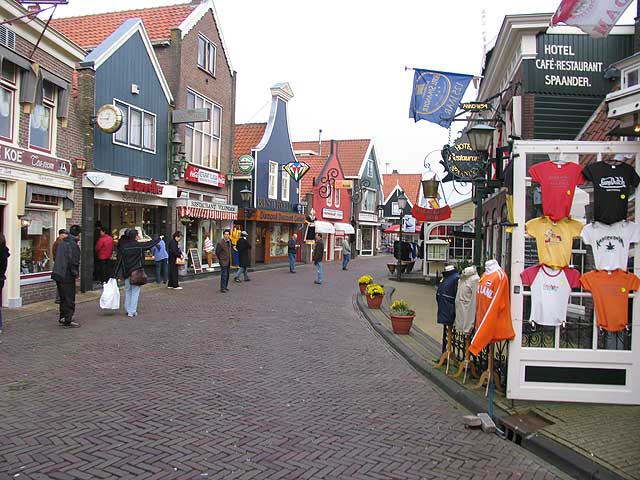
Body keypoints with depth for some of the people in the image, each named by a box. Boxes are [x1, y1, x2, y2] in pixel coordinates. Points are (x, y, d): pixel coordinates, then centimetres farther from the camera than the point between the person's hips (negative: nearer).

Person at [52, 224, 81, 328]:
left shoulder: (63, 242, 11)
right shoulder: (72, 244, -17)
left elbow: (56, 257, 19)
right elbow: (72, 260, -22)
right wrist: (76, 273, -12)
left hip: (58, 274, 9)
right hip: (67, 276, -9)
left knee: (63, 298, 19)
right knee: (69, 299, -1)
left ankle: (62, 318, 28)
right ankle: (68, 322, 2)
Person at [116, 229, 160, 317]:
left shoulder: (122, 246, -2)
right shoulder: (139, 245, -10)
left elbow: (119, 261, -2)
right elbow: (151, 243, 4)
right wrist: (159, 238, 22)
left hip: (126, 272, 3)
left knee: (127, 291, 16)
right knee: (135, 291, 3)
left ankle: (128, 310, 21)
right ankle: (132, 311, 1)